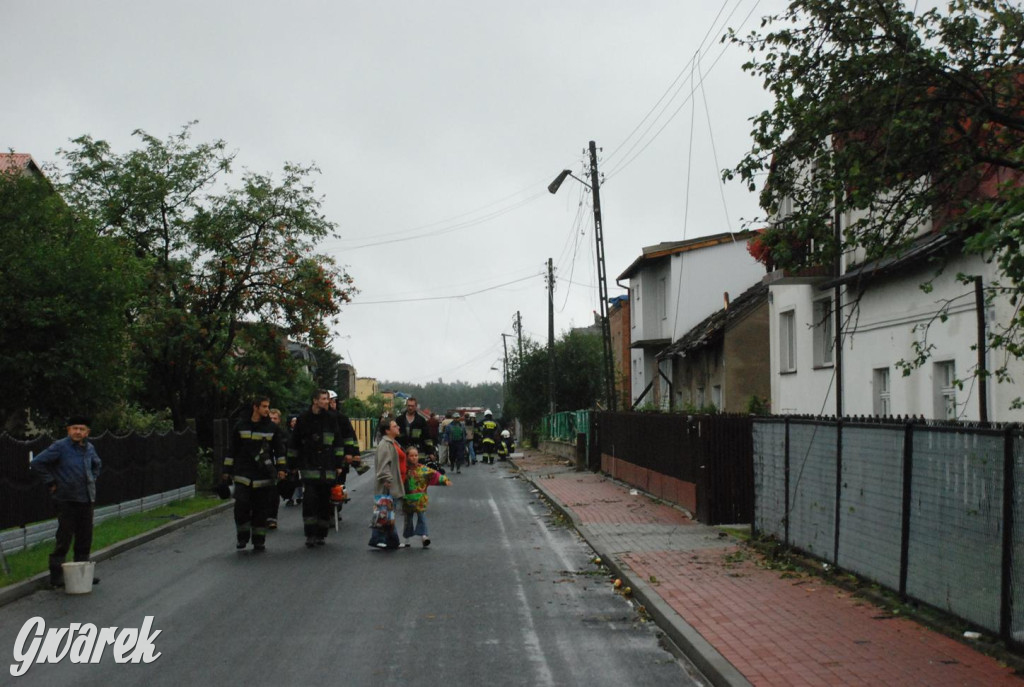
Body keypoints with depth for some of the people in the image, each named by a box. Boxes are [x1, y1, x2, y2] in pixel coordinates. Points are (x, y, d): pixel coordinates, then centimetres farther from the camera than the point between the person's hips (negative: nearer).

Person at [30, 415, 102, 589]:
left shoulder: (89, 448, 10)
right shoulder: (59, 447, -10)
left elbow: (97, 464, 31)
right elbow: (36, 463, -12)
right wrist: (51, 483, -11)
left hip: (86, 500, 6)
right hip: (66, 501, -6)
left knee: (85, 538, 11)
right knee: (64, 539, -6)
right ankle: (56, 576, 0)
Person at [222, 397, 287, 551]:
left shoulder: (273, 428, 6)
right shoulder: (241, 426, 6)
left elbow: (279, 449, 7)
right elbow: (232, 450, 11)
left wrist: (281, 468, -5)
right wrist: (227, 470, 9)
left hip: (264, 476, 0)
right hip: (243, 475, 0)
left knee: (261, 509, 2)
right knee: (241, 505, -9)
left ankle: (258, 540, 13)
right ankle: (242, 537, 9)